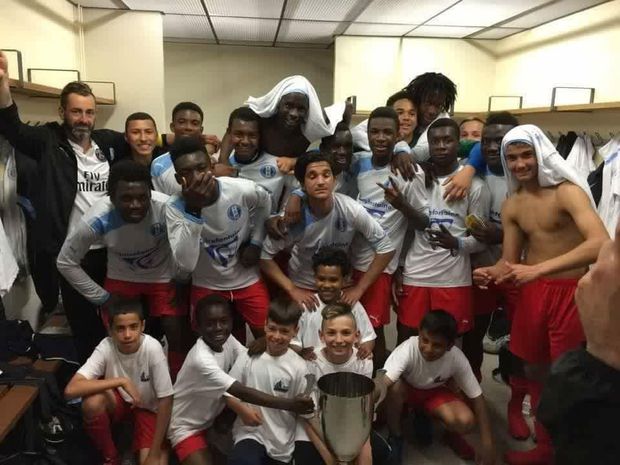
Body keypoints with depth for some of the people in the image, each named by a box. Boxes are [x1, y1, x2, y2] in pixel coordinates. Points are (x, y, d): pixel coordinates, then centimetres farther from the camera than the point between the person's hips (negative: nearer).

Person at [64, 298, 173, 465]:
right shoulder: (106, 347, -25)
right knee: (92, 402, -31)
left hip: (148, 407, -2)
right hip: (118, 401, 3)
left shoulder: (152, 348, -29)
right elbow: (71, 390, -34)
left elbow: (166, 400, -23)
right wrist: (121, 381, -37)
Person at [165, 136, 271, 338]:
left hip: (248, 281, 1)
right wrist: (192, 209, -41)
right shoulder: (175, 207, -23)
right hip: (207, 287, 0)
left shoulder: (243, 190, -22)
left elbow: (264, 202, 5)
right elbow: (185, 265, -36)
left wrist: (256, 242, -3)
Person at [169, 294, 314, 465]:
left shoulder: (227, 340, -11)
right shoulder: (201, 359, -32)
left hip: (211, 417, 7)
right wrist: (288, 404, -39)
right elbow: (242, 392, -34)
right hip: (186, 427, -7)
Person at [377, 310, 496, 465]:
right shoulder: (407, 349, -37)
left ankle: (452, 434, 12)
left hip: (434, 392, 1)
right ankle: (395, 436, -8)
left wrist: (487, 443, -21)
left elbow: (477, 397, -18)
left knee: (465, 421, -27)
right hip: (405, 389, -1)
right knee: (393, 387, -37)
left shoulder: (457, 358, -27)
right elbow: (383, 381, -49)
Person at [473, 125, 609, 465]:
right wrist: (491, 273, -17)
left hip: (571, 292, -6)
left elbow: (600, 243, -28)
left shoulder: (567, 191, -13)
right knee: (535, 370, 15)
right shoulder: (511, 205, 6)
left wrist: (538, 269, -35)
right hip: (532, 293, 6)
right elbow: (509, 260, 7)